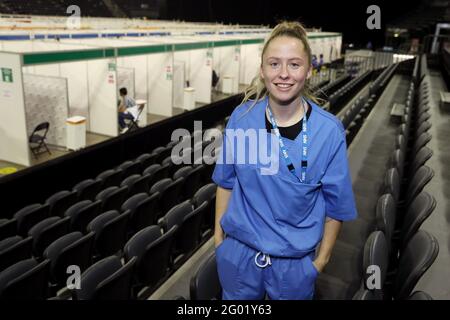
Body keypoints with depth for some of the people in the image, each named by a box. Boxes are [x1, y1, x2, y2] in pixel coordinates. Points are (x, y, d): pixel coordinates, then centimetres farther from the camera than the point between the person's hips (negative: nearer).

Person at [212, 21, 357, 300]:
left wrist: (322, 259, 0)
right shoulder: (242, 118, -11)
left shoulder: (329, 130, -16)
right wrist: (219, 232, 5)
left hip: (295, 260, -1)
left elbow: (336, 203, -7)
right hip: (238, 251, 2)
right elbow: (226, 180, 1)